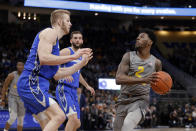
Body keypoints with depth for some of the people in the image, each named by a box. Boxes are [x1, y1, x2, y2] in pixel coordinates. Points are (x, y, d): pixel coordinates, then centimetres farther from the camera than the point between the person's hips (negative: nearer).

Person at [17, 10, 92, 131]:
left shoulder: (55, 39, 26)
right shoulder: (50, 32, -4)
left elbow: (56, 75, 24)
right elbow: (43, 58, -22)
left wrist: (81, 64, 24)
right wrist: (73, 57, -15)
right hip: (31, 82, -10)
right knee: (59, 116, -18)